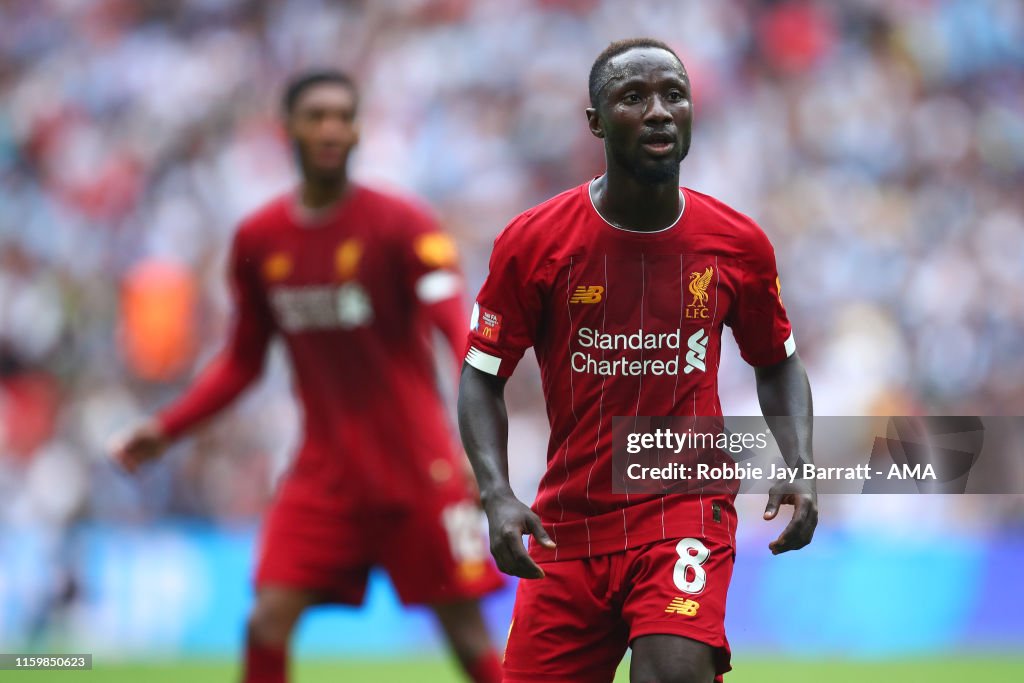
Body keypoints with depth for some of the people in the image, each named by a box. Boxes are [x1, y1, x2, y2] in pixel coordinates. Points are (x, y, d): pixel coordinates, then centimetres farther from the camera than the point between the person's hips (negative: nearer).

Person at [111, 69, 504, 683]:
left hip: (416, 465, -3)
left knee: (468, 633, -2)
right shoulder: (259, 240, 5)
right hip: (326, 467, 3)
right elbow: (243, 361, 16)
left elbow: (460, 326, -23)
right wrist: (166, 429, 5)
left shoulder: (401, 224, -9)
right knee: (268, 621, -9)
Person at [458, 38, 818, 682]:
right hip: (566, 525, 1)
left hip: (687, 508, -1)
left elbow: (778, 363, 14)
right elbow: (483, 379, 1)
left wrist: (799, 466, -3)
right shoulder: (532, 242, -6)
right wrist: (497, 495, -14)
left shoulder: (738, 244, -1)